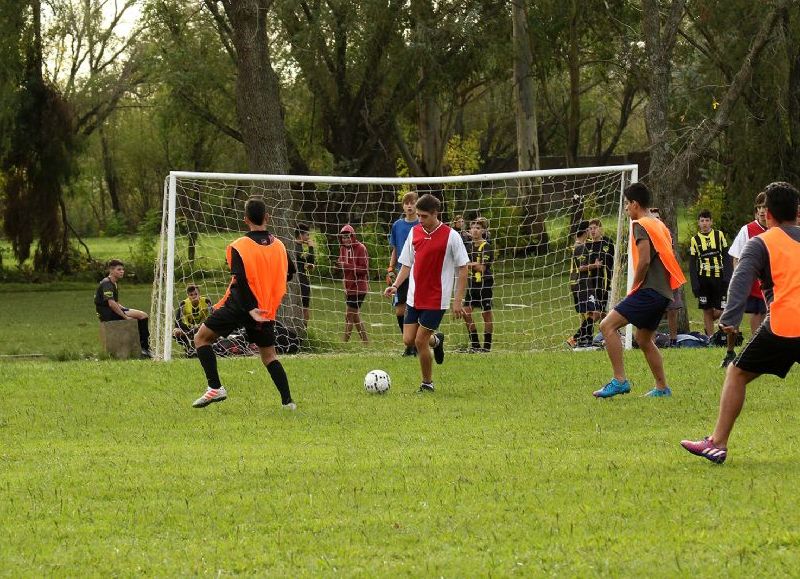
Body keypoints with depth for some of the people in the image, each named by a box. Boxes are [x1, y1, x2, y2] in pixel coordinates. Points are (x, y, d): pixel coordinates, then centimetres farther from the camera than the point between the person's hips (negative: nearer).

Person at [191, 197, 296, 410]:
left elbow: (240, 281, -20)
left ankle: (215, 388, -3)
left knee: (202, 337, 8)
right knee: (269, 355, 16)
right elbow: (287, 275, 17)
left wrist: (250, 309, -23)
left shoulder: (239, 247, -11)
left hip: (239, 306, -5)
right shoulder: (279, 246, 5)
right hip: (267, 311, 5)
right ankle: (288, 400, 4)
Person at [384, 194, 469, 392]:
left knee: (420, 341, -8)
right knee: (408, 339, 3)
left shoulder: (450, 236, -11)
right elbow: (407, 264, 13)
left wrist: (458, 301, -11)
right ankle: (436, 340, 35)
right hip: (414, 298, 5)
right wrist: (395, 285, -4)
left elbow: (463, 269, -7)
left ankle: (427, 383, 10)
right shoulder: (414, 232, 4)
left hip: (436, 299, -5)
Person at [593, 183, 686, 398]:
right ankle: (662, 387, 22)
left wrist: (634, 287, -7)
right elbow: (668, 258, 22)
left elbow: (644, 260, -19)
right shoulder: (659, 225, 20)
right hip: (664, 292, 10)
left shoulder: (640, 225, -9)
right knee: (643, 339, 21)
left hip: (649, 291, -10)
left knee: (608, 326, -13)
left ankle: (619, 381, -20)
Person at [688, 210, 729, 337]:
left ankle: (707, 325, 24)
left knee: (719, 311, -4)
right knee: (707, 311, 1)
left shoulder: (719, 235, 5)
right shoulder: (695, 240, 6)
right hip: (703, 279, 0)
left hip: (719, 278, 0)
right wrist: (695, 285, -3)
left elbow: (726, 258, 5)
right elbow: (692, 264, 6)